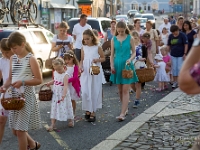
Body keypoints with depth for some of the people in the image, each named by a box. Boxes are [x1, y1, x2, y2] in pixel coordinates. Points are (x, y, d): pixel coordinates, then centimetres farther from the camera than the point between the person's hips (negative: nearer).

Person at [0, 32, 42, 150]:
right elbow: (10, 78, 15)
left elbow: (39, 80, -11)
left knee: (20, 130, -5)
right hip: (14, 96, 7)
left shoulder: (31, 59, -9)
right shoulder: (13, 58, 10)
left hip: (26, 96, -7)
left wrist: (22, 82, -23)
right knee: (15, 130, 13)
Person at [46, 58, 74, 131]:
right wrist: (49, 83, 8)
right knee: (54, 108, 4)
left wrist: (64, 95, -39)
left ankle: (71, 120, 31)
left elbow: (65, 86, -28)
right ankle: (52, 124, 7)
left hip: (63, 95, -6)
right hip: (55, 94, 6)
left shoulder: (65, 75, -19)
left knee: (65, 107, 7)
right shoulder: (55, 73, 4)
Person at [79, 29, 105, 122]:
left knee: (94, 92, 0)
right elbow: (82, 59, 14)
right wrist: (80, 66, -5)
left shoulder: (97, 48, -3)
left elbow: (103, 58, 5)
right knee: (85, 92, 1)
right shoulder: (83, 48, 7)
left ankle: (93, 112, 8)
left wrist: (97, 60, -15)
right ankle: (88, 110, 17)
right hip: (85, 73, 3)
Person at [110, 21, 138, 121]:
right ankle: (125, 108, 26)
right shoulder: (114, 39, 6)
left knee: (125, 90, -7)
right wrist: (112, 65, -3)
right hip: (117, 65, 3)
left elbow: (134, 52, 2)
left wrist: (130, 59, -17)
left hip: (127, 65, -3)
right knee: (120, 90, 9)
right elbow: (112, 54, 8)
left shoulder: (130, 39, 0)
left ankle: (122, 114, -11)